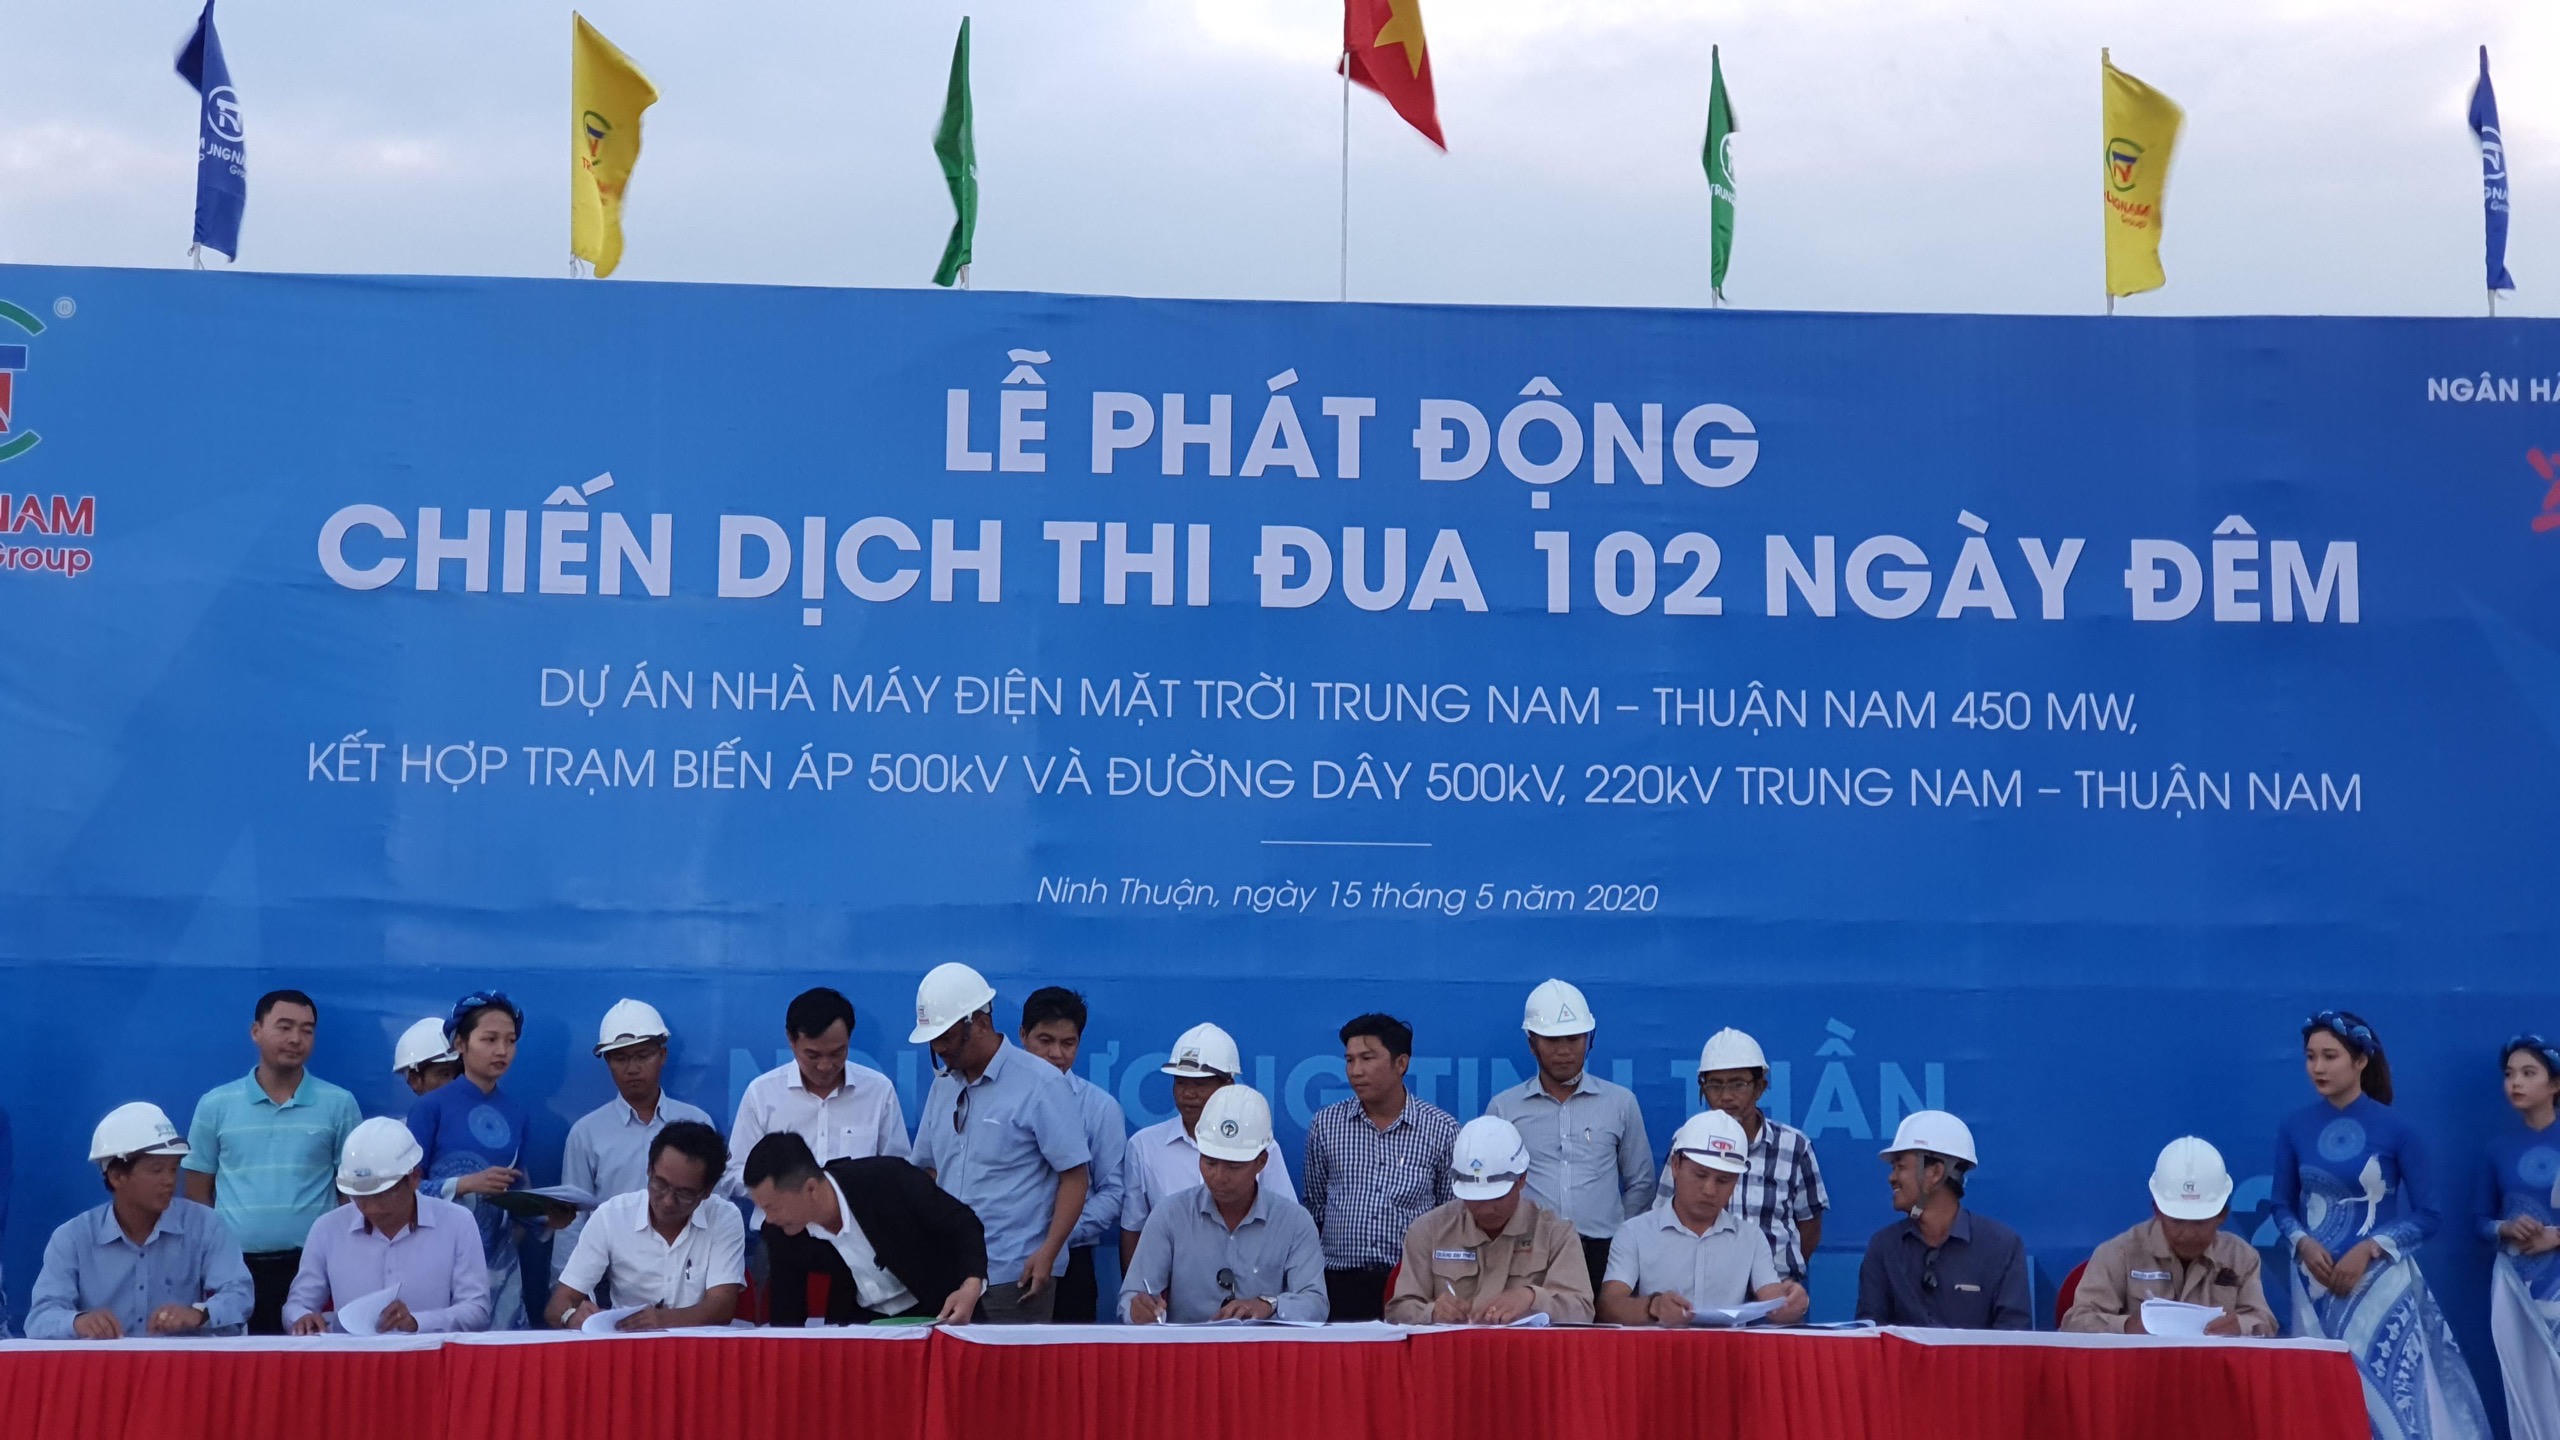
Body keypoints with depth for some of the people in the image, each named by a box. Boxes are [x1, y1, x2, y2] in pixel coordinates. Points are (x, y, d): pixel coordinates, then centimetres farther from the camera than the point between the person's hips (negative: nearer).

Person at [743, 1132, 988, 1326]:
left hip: (936, 1312, -4)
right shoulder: (781, 1234, -13)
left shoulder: (888, 1179, -26)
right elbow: (787, 1315, 0)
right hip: (861, 1322, 4)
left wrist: (971, 1287, -32)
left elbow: (964, 1225, -16)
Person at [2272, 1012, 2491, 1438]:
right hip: (2315, 1283, 3)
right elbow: (2283, 1205, 8)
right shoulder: (2294, 1127, 0)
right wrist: (2303, 1244, -11)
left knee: (2390, 1393, -5)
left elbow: (2427, 1215, -4)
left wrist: (2369, 1248, -16)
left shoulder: (2396, 1129, -7)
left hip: (2379, 1282, -2)